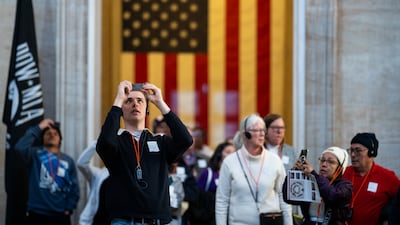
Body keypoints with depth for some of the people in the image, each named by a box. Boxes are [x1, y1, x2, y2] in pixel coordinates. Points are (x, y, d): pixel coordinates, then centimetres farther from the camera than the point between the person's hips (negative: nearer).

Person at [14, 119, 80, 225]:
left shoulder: (68, 161, 10)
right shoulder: (36, 154, 2)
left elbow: (74, 188, 9)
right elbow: (20, 147, -19)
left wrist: (69, 209, -1)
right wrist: (38, 128, -11)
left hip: (60, 215, 3)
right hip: (37, 214, -3)